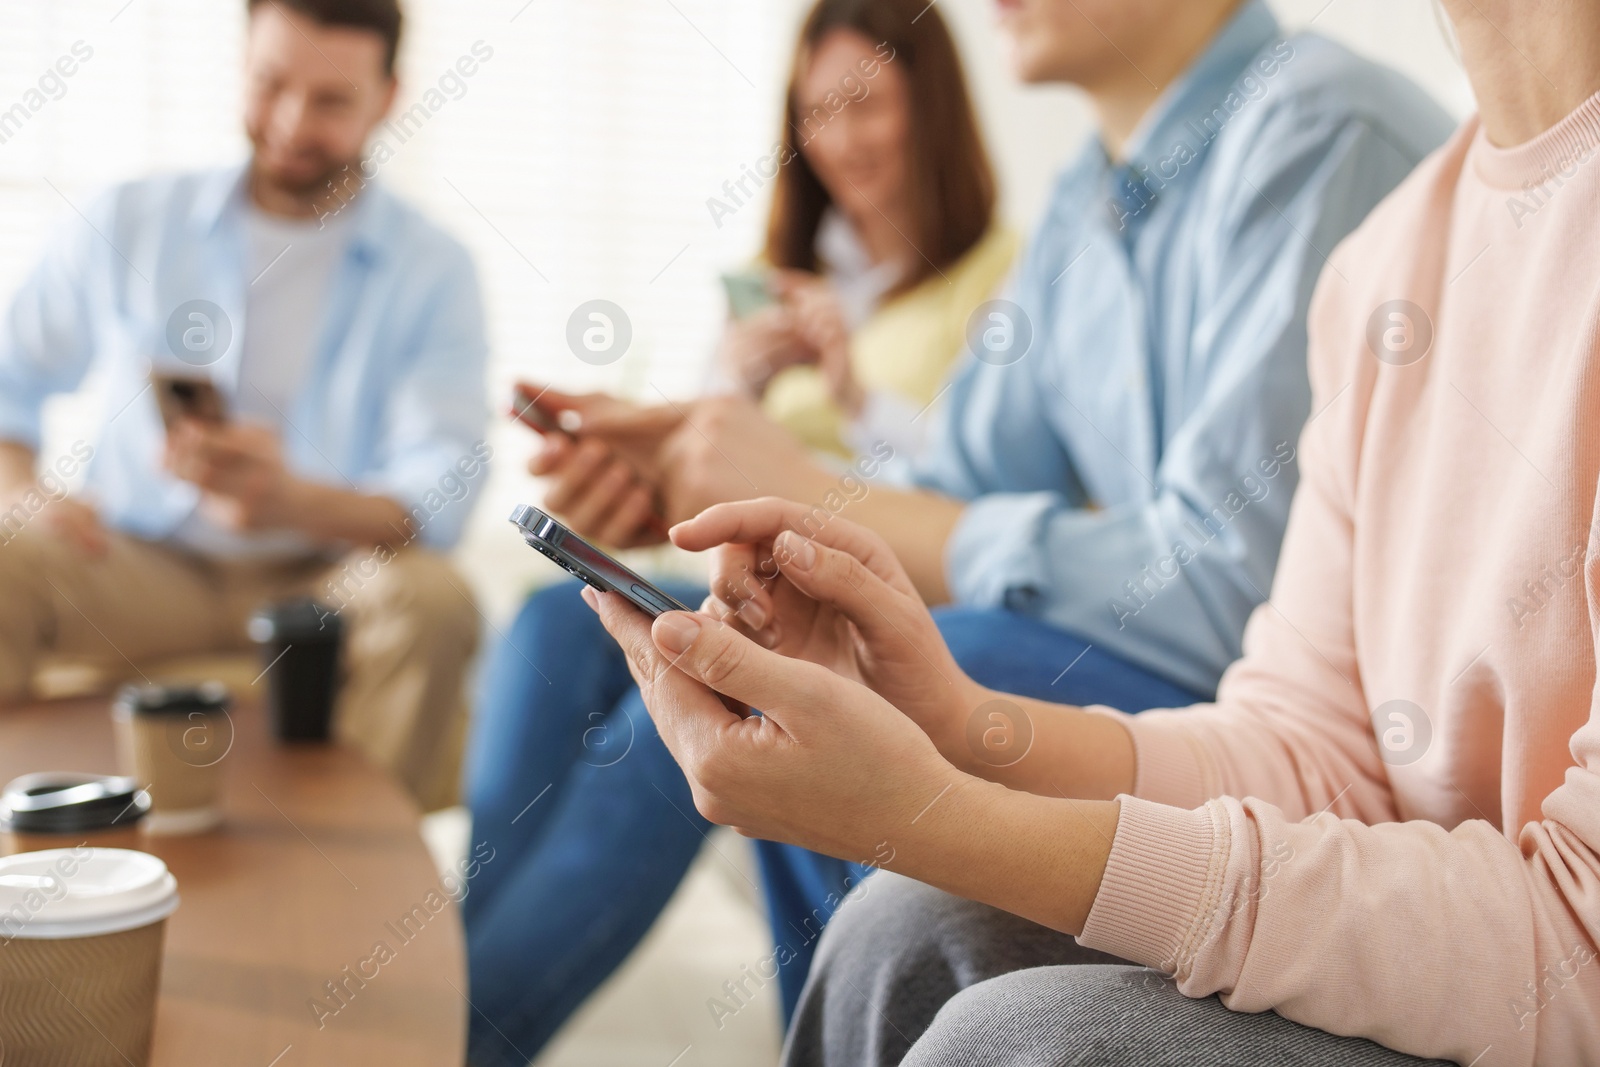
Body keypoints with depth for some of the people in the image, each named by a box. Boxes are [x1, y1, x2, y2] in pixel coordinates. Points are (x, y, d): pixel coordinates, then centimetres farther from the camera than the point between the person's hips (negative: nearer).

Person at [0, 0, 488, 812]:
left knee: (430, 600, -33)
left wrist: (290, 500, -31)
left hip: (322, 577, -1)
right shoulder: (127, 225, 7)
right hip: (141, 566, 1)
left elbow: (436, 497, -11)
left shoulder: (430, 272, 1)